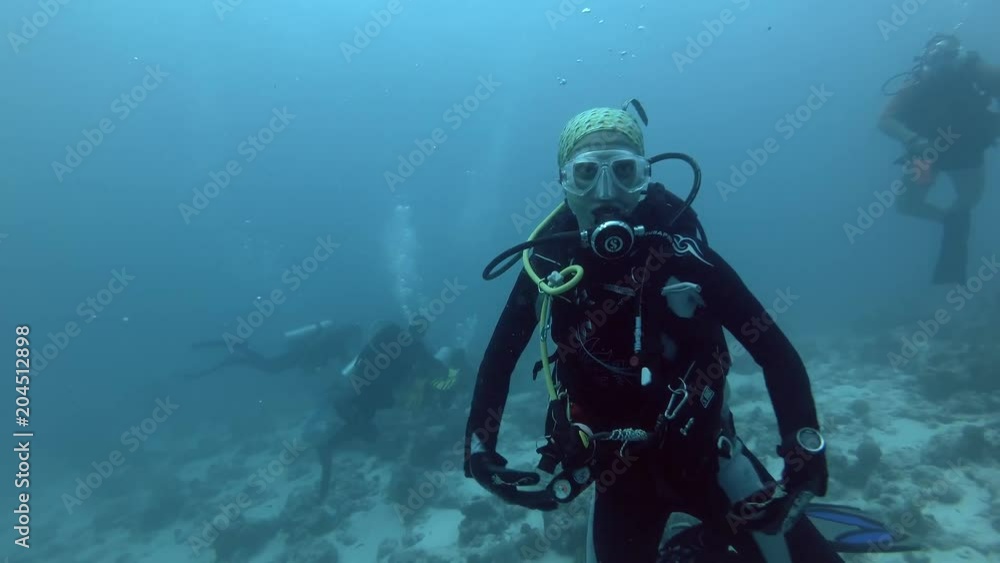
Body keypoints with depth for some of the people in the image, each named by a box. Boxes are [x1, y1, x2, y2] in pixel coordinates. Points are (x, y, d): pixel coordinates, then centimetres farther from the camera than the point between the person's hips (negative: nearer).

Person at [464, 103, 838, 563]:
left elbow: (773, 351, -13)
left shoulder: (681, 250, -17)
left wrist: (804, 453, -22)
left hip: (706, 451, -1)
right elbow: (498, 359, -1)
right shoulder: (548, 266, -13)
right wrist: (478, 447, -10)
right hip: (618, 468, 1)